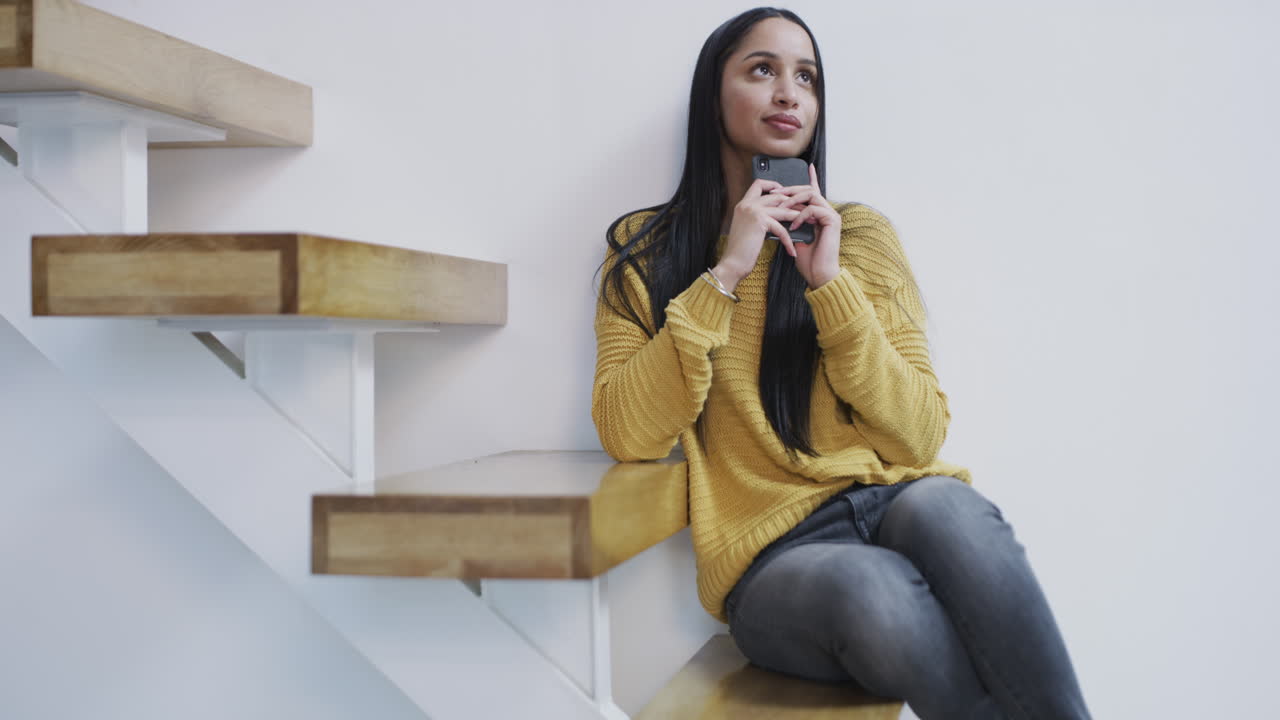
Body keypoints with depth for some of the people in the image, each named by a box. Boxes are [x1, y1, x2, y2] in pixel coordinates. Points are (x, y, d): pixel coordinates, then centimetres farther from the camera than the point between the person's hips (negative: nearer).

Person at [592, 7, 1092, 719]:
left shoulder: (862, 234, 10)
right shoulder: (648, 251, 8)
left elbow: (921, 437, 2)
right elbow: (627, 435, -7)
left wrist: (830, 284, -7)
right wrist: (725, 277, -10)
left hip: (896, 499, 2)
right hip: (774, 554, -1)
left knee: (949, 508, -34)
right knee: (874, 589, -36)